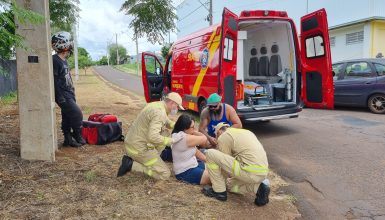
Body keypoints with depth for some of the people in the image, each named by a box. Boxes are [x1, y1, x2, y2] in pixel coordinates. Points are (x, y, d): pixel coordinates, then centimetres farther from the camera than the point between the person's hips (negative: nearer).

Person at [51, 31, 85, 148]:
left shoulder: (64, 61, 13)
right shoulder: (55, 60, -16)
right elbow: (54, 81, -19)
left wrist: (72, 92, 22)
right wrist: (60, 97, -21)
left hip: (69, 94, 9)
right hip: (63, 95, -9)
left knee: (67, 117, 13)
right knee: (77, 114, -10)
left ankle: (68, 139, 22)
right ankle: (78, 138, 5)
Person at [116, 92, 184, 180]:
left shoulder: (157, 105, 10)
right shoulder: (160, 112, -21)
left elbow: (167, 122, 27)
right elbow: (153, 137, -32)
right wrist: (171, 140, -20)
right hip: (139, 149, -9)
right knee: (165, 174, -3)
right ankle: (132, 165, -5)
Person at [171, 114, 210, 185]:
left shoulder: (183, 135, 5)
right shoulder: (185, 138, -27)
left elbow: (195, 151, 11)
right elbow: (204, 139, -16)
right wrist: (194, 132, -1)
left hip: (192, 165, 10)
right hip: (185, 173, -10)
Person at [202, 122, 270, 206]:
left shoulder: (223, 137, 2)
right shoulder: (246, 131, 26)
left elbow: (225, 161, 6)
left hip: (250, 172, -9)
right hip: (263, 172, 9)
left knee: (210, 154, -2)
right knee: (231, 184, 32)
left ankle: (219, 191, 7)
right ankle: (258, 188, 9)